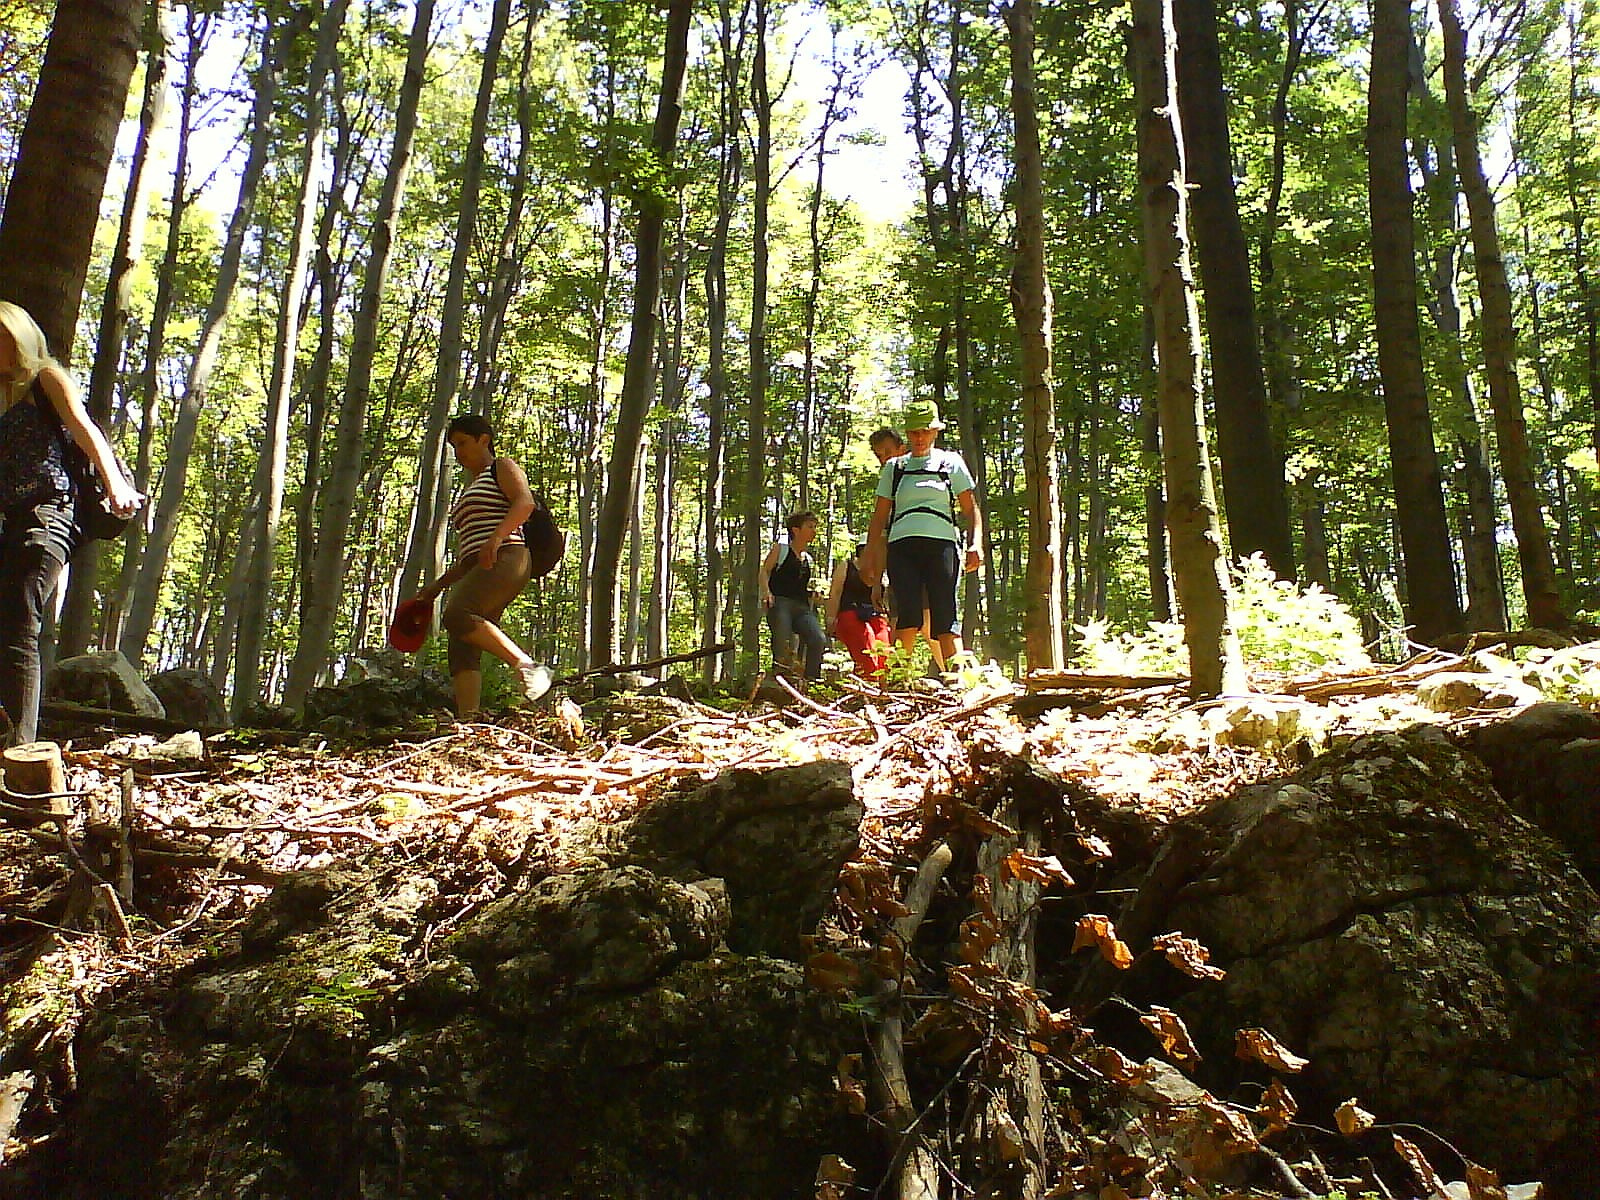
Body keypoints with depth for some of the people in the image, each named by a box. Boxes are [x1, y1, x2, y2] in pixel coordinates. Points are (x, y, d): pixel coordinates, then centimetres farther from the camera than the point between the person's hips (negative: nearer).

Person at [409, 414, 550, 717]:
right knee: (462, 648, -8)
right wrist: (437, 586, 24)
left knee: (456, 615, -31)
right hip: (478, 570, 9)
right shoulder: (467, 491, 35)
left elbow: (525, 502, -11)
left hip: (505, 560, -9)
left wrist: (496, 538, -25)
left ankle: (527, 666, -31)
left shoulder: (502, 468, 11)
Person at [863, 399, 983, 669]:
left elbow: (971, 510, 12)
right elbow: (879, 517, 20)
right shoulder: (894, 468, 19)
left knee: (944, 616, -10)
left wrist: (975, 544, -5)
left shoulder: (951, 463, 15)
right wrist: (869, 559, 13)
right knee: (907, 614, -15)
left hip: (941, 543, -1)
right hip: (902, 545, 1)